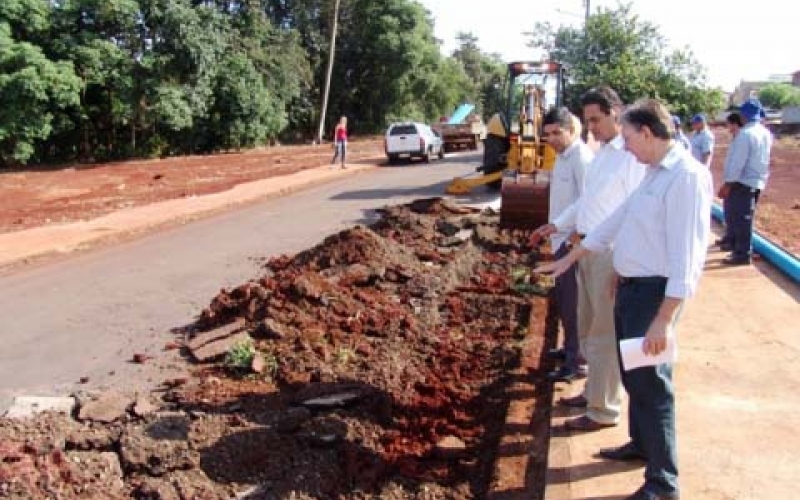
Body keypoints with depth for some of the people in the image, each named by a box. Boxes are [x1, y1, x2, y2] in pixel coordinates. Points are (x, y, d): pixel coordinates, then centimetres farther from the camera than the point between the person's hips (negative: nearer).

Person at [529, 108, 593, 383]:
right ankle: (571, 348, 36)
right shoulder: (563, 156, 10)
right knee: (563, 297, 20)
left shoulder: (581, 157, -17)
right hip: (563, 239, 10)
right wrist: (550, 228, 18)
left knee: (572, 301, -2)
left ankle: (575, 362, 8)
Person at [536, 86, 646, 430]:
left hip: (611, 253, -9)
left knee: (604, 334, 0)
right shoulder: (601, 153, 13)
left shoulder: (631, 155, -15)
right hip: (587, 250, 9)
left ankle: (603, 410, 12)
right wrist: (557, 225, 19)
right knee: (588, 329, 19)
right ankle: (594, 392, 35)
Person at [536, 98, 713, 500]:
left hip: (654, 292, -9)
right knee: (632, 373, 21)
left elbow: (685, 257, -24)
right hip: (629, 286, 9)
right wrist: (569, 259, 26)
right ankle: (641, 443, 41)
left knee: (650, 381, -2)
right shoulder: (654, 174, 12)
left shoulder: (686, 176, -19)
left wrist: (664, 319, -27)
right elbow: (615, 221, 21)